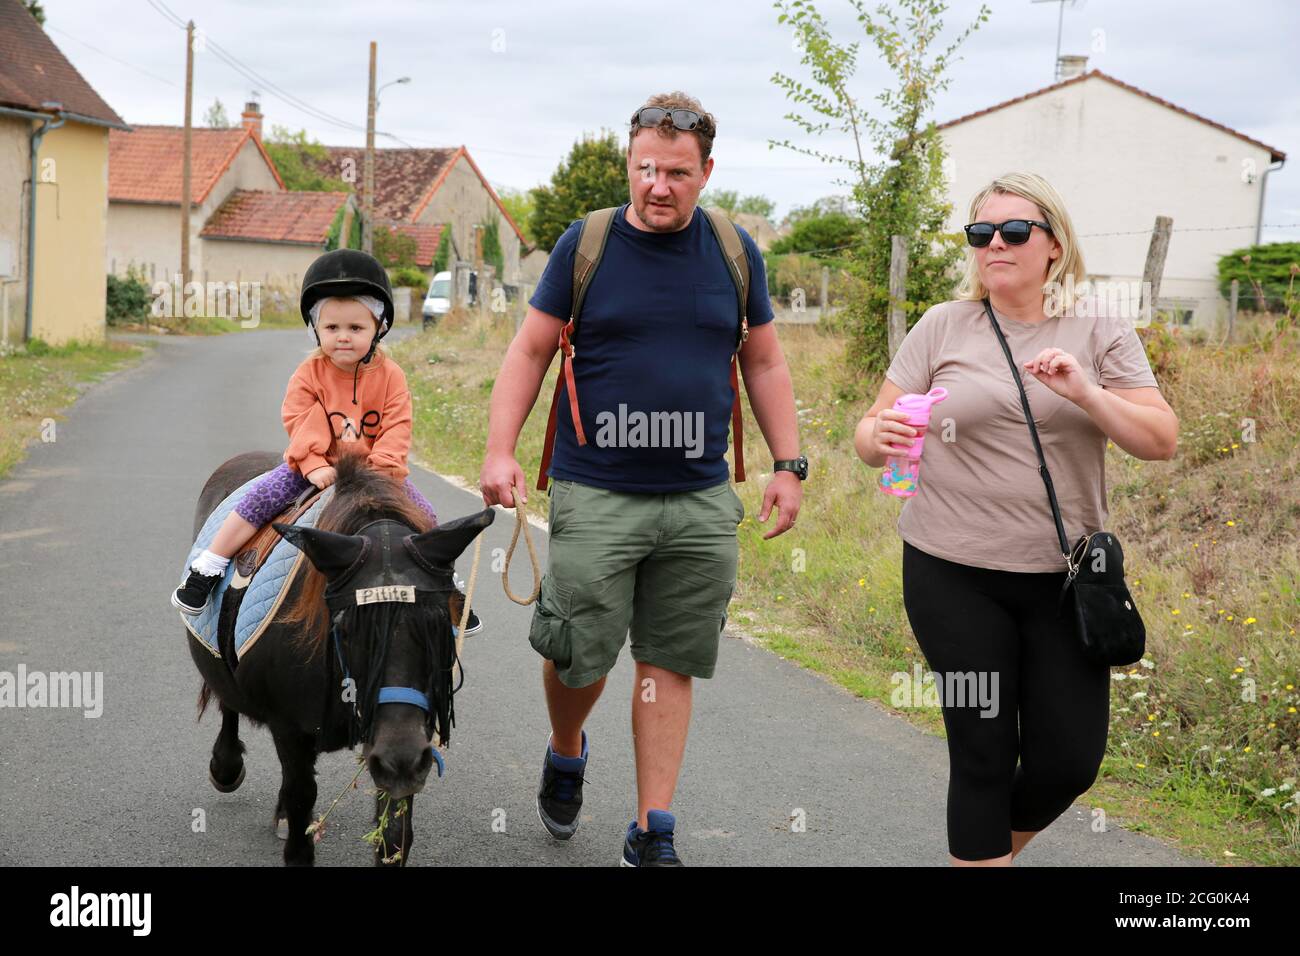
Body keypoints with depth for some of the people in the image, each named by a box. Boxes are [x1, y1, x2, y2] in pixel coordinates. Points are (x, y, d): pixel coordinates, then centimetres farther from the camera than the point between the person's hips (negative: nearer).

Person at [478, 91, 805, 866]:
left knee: (669, 666, 5)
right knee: (581, 654, 2)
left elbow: (766, 364, 13)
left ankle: (653, 832, 16)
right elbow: (531, 351, 4)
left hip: (701, 502, 2)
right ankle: (566, 755, 35)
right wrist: (501, 450, -6)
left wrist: (789, 465, 6)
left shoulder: (734, 252, 6)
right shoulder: (586, 244, -1)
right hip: (595, 496, -2)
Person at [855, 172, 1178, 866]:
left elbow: (1161, 441, -2)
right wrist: (880, 438, -21)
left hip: (1064, 574, 1)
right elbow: (872, 434, 3)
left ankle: (1000, 845, 33)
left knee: (1070, 760, 3)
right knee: (982, 755, 0)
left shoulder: (1102, 332, 3)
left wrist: (1086, 393, -19)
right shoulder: (943, 327, 2)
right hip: (954, 575, -1)